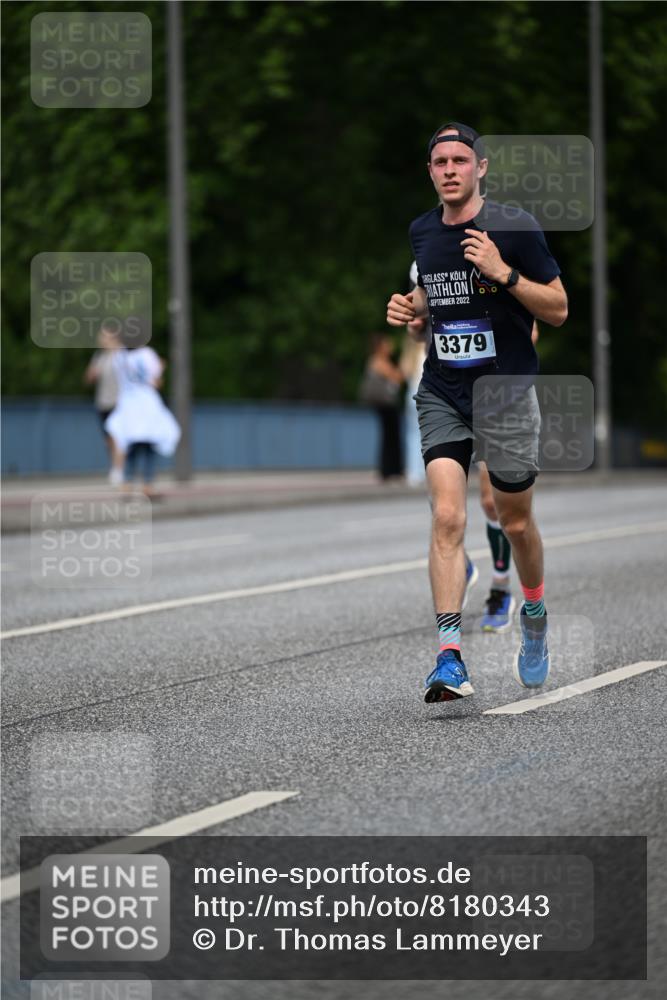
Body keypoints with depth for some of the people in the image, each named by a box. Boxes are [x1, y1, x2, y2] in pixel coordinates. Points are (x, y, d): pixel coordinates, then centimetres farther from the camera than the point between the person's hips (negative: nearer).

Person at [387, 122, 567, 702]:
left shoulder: (515, 227, -9)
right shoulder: (421, 232, 6)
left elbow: (558, 310, -7)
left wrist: (503, 272, -20)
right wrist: (412, 307, 3)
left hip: (507, 389, -3)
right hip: (442, 393, 3)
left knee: (516, 523, 11)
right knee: (447, 517, -14)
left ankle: (535, 618, 41)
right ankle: (450, 659, -18)